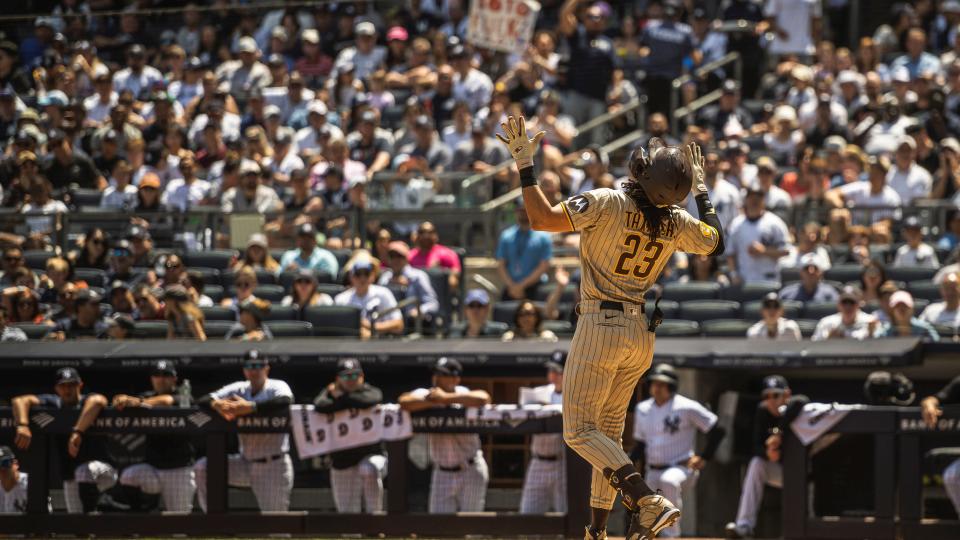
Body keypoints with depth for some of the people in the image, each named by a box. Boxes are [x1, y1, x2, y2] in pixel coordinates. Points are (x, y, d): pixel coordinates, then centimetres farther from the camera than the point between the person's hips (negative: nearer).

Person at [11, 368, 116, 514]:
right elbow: (19, 401, -8)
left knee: (84, 471, -38)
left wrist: (78, 432, -45)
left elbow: (97, 401, -36)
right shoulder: (53, 403, 5)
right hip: (71, 478, 6)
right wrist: (23, 426, -30)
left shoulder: (86, 402, -9)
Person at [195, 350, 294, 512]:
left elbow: (285, 401, -32)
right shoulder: (239, 389, 6)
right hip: (245, 463, 5)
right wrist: (216, 404, -29)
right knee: (203, 468, -9)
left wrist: (250, 406, -42)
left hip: (273, 467, -5)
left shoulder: (277, 387, -7)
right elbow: (202, 401, -3)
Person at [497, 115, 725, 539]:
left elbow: (541, 218, -23)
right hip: (641, 331, 6)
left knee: (579, 430, -6)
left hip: (600, 327, -6)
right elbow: (715, 243, 19)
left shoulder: (608, 205, -19)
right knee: (609, 430, 17)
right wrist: (701, 189, 26)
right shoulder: (677, 224, -1)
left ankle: (647, 501, -23)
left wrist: (525, 164, -15)